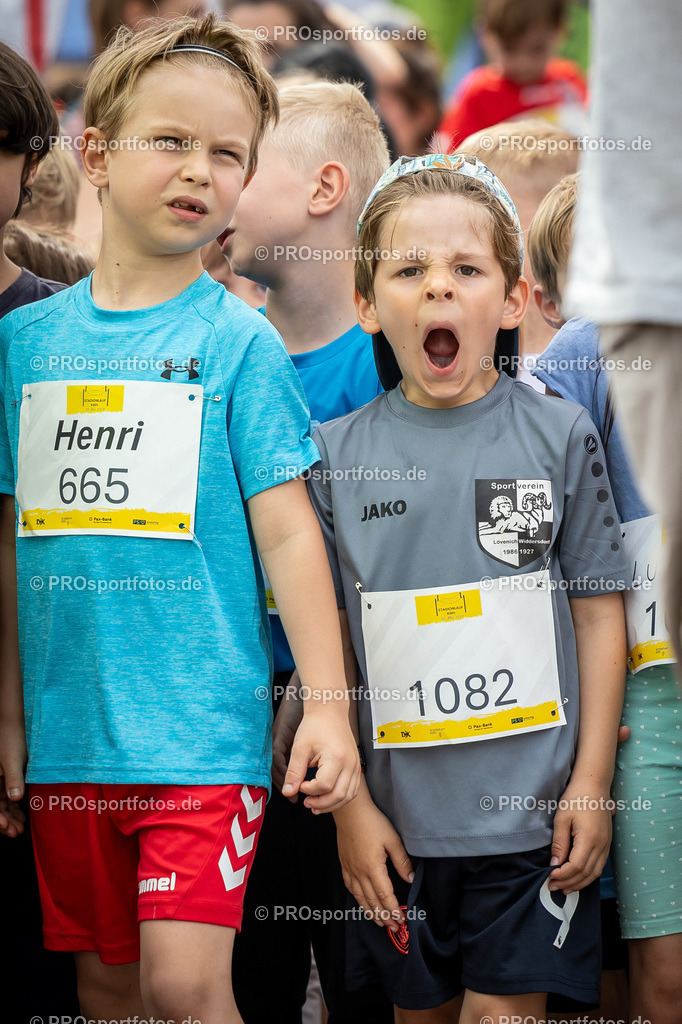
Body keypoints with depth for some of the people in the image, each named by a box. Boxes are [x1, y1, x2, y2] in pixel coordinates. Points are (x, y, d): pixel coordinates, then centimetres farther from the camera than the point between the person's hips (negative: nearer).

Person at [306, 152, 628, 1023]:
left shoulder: (559, 436, -1)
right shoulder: (335, 454, 1)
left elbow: (599, 614, 2)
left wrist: (592, 783, -3)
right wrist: (348, 804, -1)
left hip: (535, 815, -1)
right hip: (401, 818, 2)